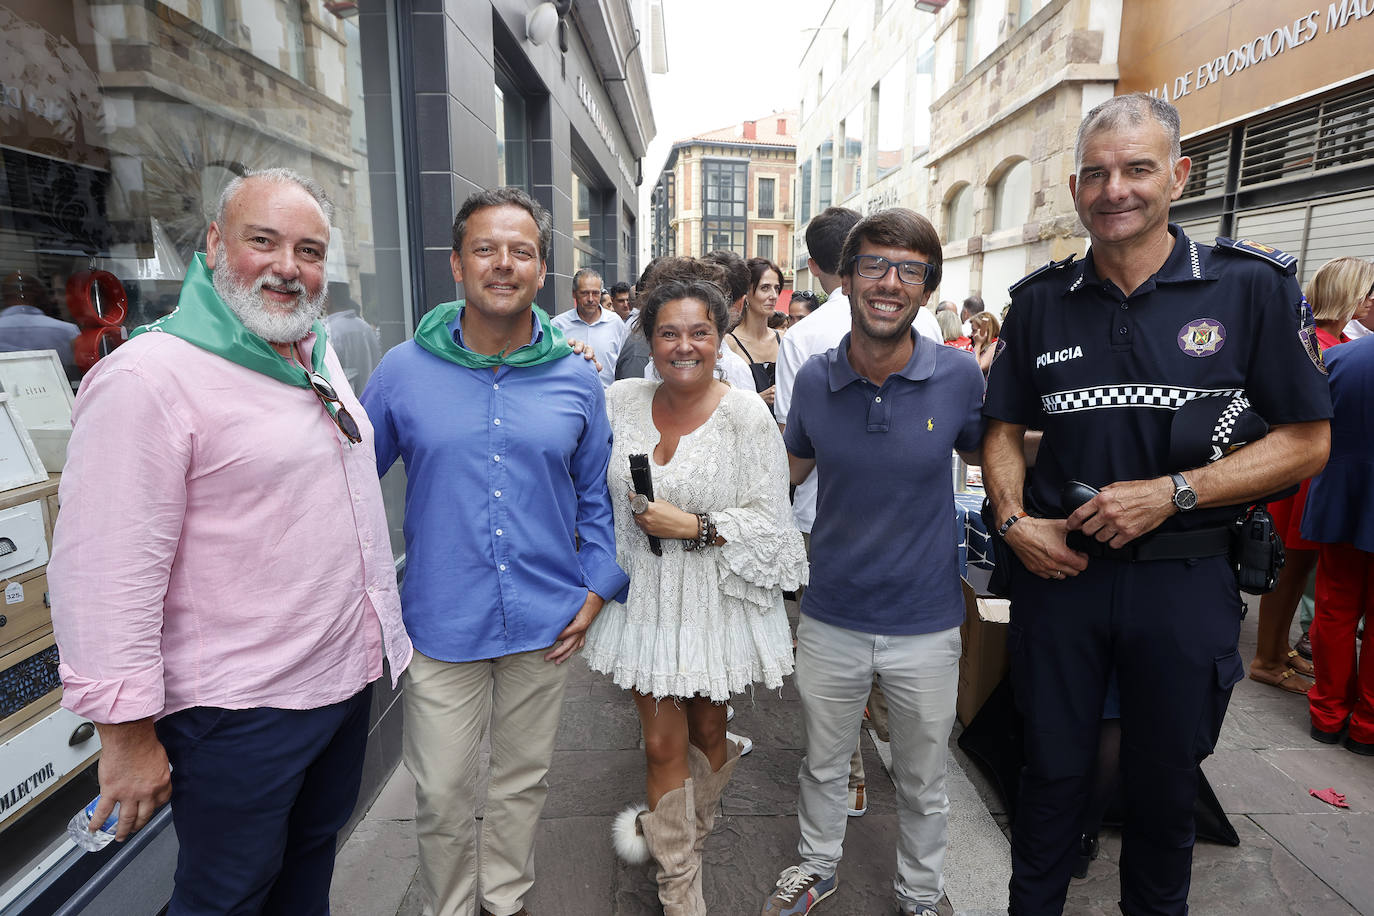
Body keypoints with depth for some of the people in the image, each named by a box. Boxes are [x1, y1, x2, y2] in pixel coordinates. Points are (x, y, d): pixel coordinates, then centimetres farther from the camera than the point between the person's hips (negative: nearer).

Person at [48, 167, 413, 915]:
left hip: (346, 678, 8)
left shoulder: (319, 356, 7)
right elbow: (104, 572, -22)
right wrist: (126, 732, -18)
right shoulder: (150, 376, -19)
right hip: (238, 711, -7)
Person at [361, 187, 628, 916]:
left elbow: (597, 494, 8)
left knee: (523, 781, 19)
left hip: (545, 625, 2)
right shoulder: (403, 371, -4)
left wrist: (598, 587, 0)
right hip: (442, 627, -1)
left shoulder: (575, 379, -1)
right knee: (441, 796, 12)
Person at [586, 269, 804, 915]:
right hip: (644, 600, 2)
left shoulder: (746, 415, -12)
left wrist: (692, 527, -21)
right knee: (662, 743, 7)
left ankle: (671, 828, 49)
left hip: (715, 603, -1)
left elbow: (769, 521, -13)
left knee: (706, 733, 18)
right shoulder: (621, 402, -2)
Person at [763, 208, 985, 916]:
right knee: (822, 765, 23)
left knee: (923, 783, 21)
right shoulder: (814, 380, -9)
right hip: (830, 619, 1)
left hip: (926, 625, -1)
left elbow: (989, 456, 9)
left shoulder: (959, 377, -12)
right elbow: (789, 469, 9)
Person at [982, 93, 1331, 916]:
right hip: (1059, 565, 2)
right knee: (1053, 770, 17)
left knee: (1166, 785, 18)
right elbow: (1005, 429, 8)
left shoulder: (1252, 285, -5)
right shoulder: (1040, 300, 1)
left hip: (1185, 577, -1)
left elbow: (1307, 441, -5)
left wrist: (1171, 493, -18)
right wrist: (1014, 521, -8)